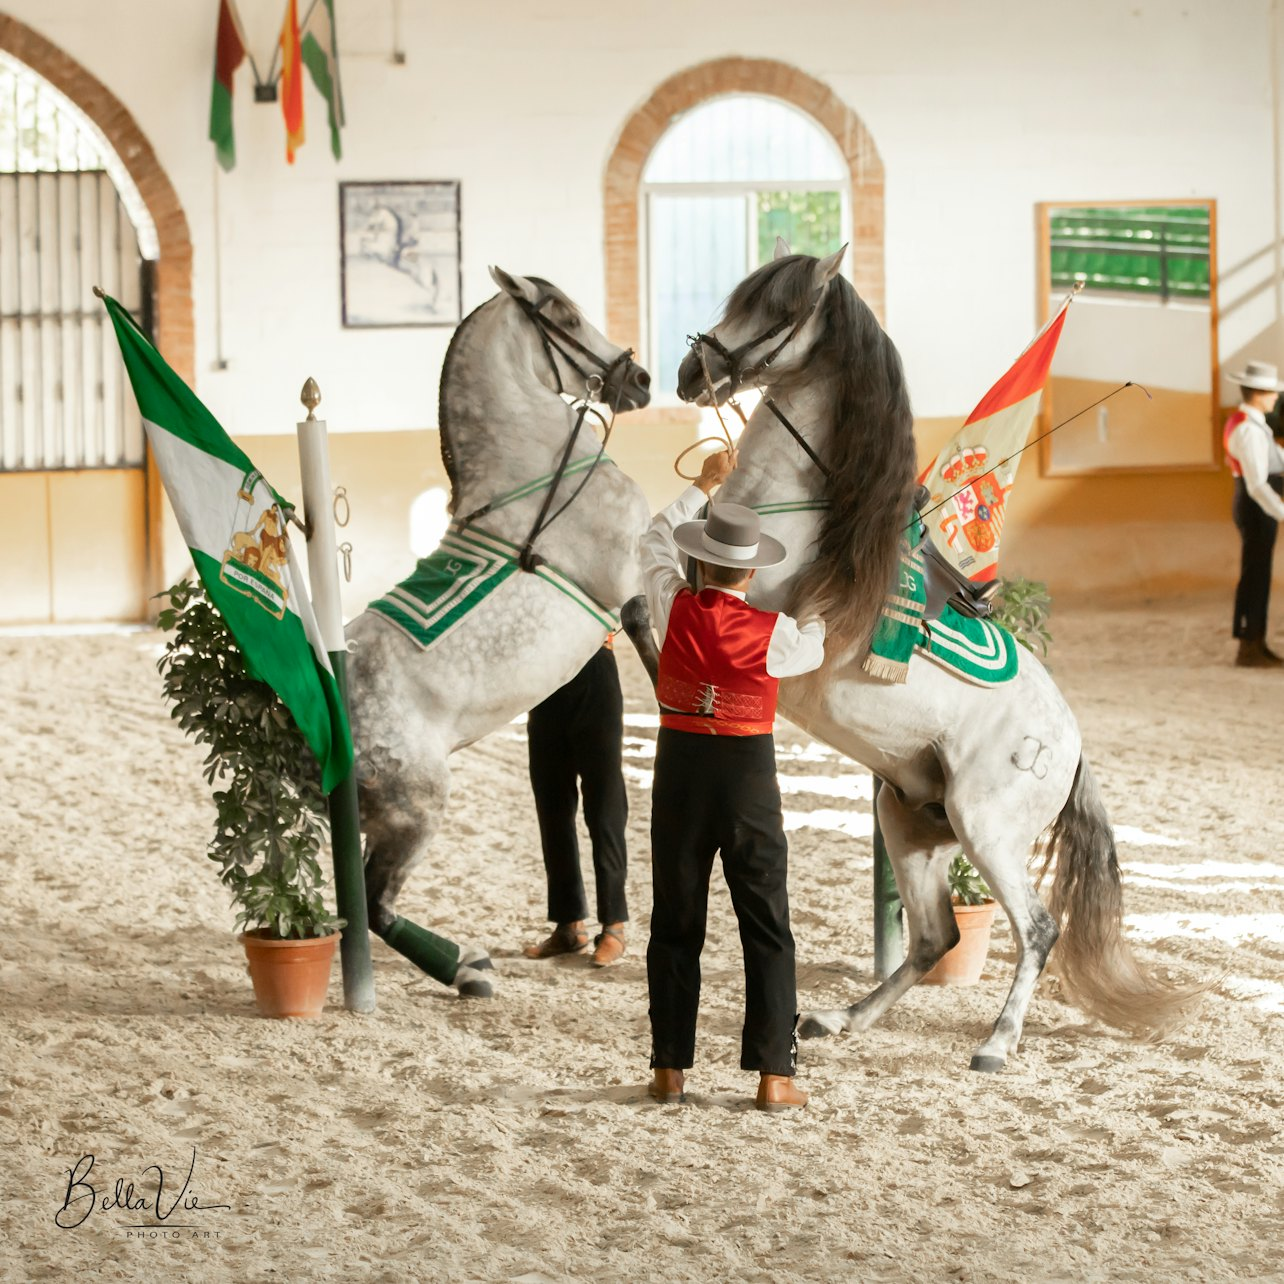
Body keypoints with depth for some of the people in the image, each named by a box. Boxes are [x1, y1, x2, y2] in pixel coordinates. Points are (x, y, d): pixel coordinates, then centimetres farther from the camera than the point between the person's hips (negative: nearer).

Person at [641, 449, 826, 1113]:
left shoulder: (675, 609, -6)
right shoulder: (772, 631, -10)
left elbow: (656, 541, 14)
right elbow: (812, 652, 14)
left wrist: (703, 485, 24)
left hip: (680, 766, 2)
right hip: (749, 770, -2)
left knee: (675, 922, 11)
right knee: (766, 926, 3)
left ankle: (670, 1068, 12)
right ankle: (774, 1074, -1)